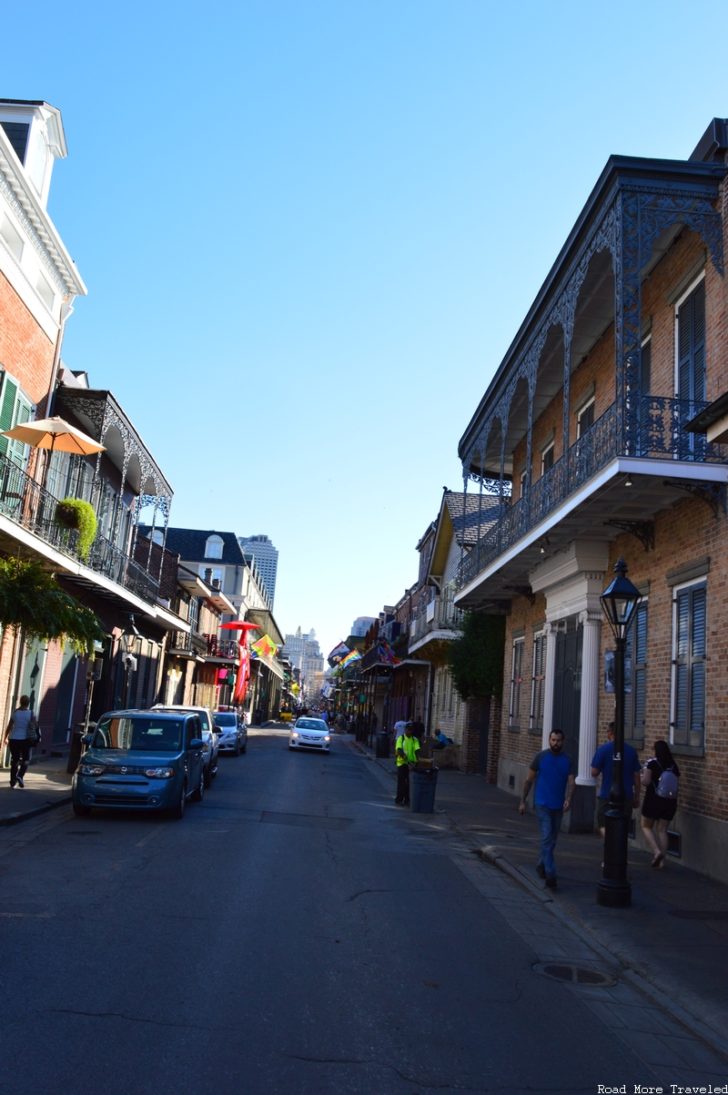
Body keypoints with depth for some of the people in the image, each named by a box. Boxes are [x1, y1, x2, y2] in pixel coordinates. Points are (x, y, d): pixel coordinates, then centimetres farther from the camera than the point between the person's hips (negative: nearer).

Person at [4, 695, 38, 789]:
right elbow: (35, 726, -3)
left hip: (13, 739, 2)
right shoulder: (30, 713, -5)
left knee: (14, 760, 13)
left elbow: (9, 726, 3)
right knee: (25, 760, 13)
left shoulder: (15, 713, -1)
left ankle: (13, 781, 12)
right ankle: (20, 776, -9)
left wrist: (6, 738, 15)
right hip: (25, 739, -2)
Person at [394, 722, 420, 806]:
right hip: (402, 763, -2)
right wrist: (406, 759, -29)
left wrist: (417, 759, -26)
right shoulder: (400, 738, -2)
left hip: (412, 763, 2)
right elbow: (399, 750, -16)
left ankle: (406, 800, 13)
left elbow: (417, 750, -7)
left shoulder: (415, 740, 6)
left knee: (408, 783, 5)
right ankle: (398, 800, 9)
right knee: (401, 782, 1)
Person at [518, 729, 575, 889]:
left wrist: (568, 799, -25)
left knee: (552, 840, 15)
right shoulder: (540, 757, -4)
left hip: (558, 806, 4)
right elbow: (529, 780, 2)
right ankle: (550, 874, -14)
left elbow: (570, 782, -6)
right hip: (542, 804, -4)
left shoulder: (568, 761, 3)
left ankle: (541, 864, 34)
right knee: (547, 838, -12)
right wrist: (522, 801, 1)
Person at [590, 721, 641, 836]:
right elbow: (636, 776, 7)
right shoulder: (631, 750, 3)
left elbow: (594, 773, -9)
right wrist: (637, 797, 15)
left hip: (607, 795, -4)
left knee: (603, 825, 4)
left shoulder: (603, 749, -8)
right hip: (627, 796, 4)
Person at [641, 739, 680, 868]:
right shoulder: (674, 765, 4)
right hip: (670, 801, 5)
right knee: (662, 830, 11)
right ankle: (661, 860, 11)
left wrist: (642, 776, 5)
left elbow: (645, 781, -16)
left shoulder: (652, 762, -11)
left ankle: (656, 851, -7)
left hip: (653, 799, -4)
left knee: (646, 826, 11)